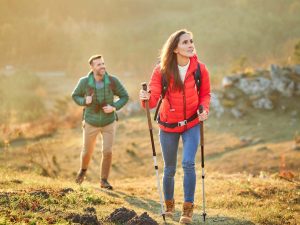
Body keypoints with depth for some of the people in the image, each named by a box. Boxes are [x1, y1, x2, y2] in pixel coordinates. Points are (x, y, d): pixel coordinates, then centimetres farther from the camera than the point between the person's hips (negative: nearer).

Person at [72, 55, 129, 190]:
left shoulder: (112, 81, -20)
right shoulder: (84, 82, -20)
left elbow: (124, 96, -7)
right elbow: (75, 96, -2)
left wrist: (114, 107, -23)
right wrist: (84, 101, -23)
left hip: (109, 123, 0)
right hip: (91, 123, 0)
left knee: (107, 152, -9)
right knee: (87, 152, 15)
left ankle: (104, 180, 11)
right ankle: (83, 169, 48)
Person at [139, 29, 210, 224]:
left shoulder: (200, 69, -11)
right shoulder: (162, 70, -15)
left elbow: (205, 93, 2)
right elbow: (153, 98, -18)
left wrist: (204, 109, -16)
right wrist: (146, 98, -40)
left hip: (192, 124, 0)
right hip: (168, 125, 0)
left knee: (188, 163, -19)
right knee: (169, 169, 12)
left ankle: (188, 209, -7)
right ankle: (169, 205, 35)